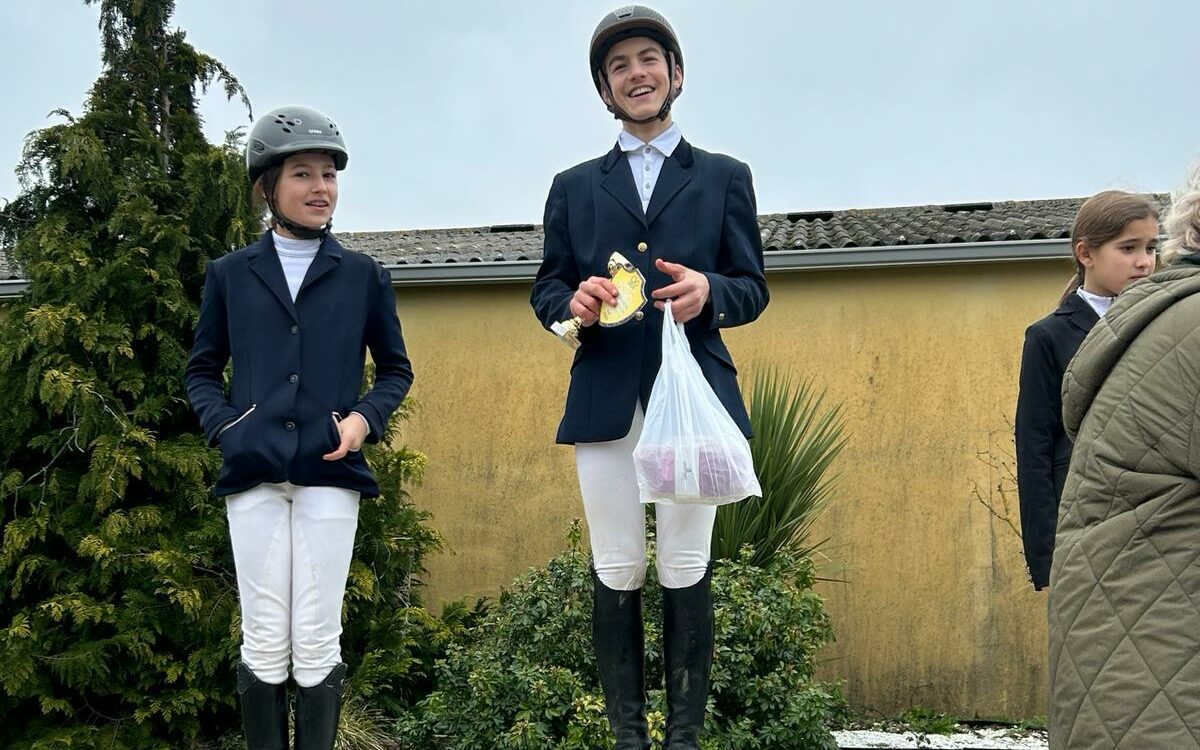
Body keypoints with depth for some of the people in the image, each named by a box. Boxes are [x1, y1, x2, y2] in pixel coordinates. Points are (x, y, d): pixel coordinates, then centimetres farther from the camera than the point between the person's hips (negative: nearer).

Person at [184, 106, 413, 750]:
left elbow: (395, 369, 16)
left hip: (329, 473, 0)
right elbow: (202, 370, 15)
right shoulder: (229, 275, 10)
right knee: (264, 642, 2)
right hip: (253, 473, 0)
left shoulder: (364, 276, 10)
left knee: (318, 642, -1)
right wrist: (222, 424, -3)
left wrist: (367, 418, -3)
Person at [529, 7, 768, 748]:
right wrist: (574, 302, -11)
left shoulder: (724, 177, 13)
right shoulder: (574, 187, 17)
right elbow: (546, 289, 13)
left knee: (686, 570, -2)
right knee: (617, 574, 2)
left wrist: (710, 291, -14)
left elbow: (753, 288, 9)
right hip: (605, 400, 1)